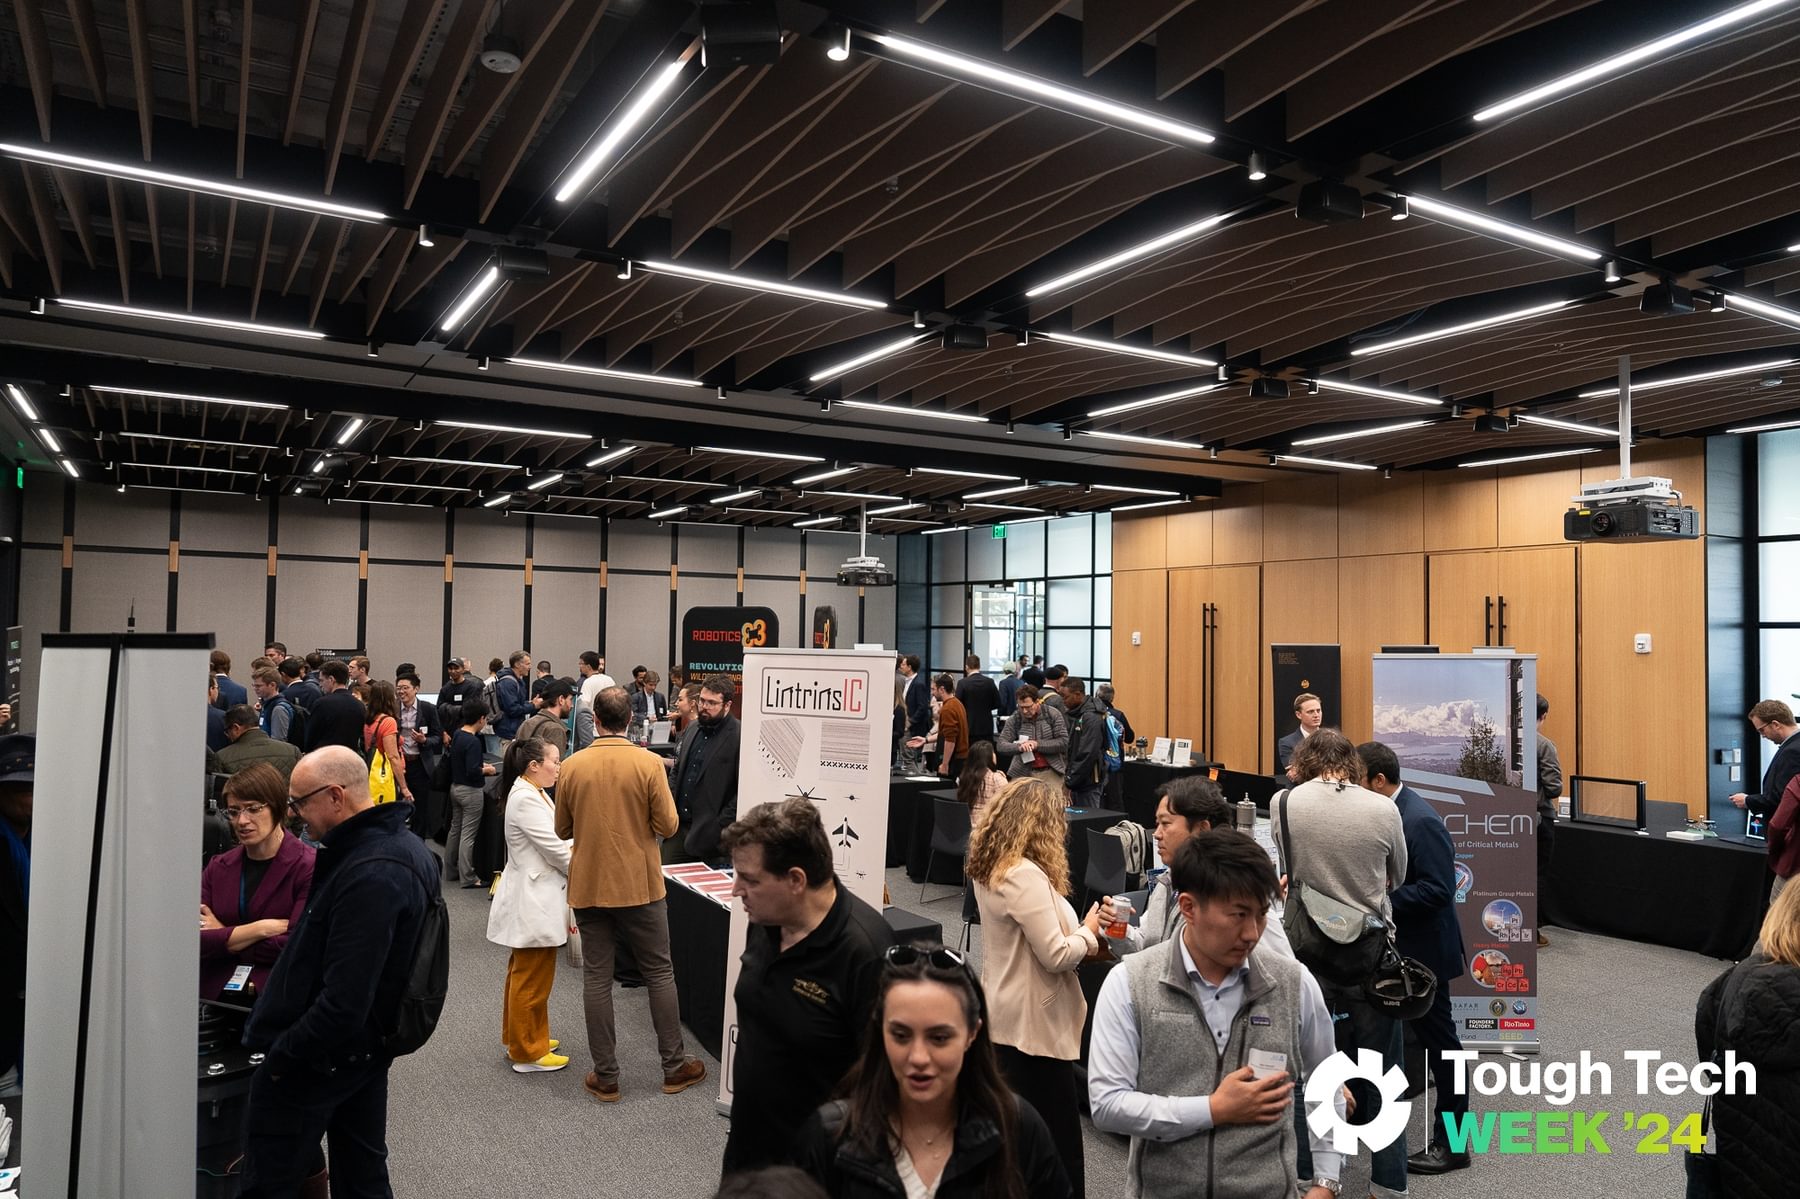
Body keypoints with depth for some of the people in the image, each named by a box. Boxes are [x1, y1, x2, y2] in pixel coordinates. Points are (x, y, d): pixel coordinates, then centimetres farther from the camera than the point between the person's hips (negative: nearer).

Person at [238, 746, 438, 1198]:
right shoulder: (404, 845, 2)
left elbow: (343, 1004, -30)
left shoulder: (369, 877, -30)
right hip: (369, 1047, 9)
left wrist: (281, 1056, -17)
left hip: (320, 1059, -9)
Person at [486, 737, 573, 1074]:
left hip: (533, 898, 11)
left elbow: (555, 841, 13)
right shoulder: (526, 799, -22)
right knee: (533, 980, 1)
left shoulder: (532, 795, 11)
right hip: (534, 902, -11)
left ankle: (519, 1037, 35)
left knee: (524, 975, 21)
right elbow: (555, 850, -20)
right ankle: (528, 1052, 12)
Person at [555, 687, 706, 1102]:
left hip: (588, 886, 2)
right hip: (640, 885, -2)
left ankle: (605, 1076, 15)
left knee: (596, 978, 9)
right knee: (659, 973, 11)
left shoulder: (573, 766, -5)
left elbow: (562, 829, 5)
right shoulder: (649, 763, -13)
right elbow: (668, 825, -10)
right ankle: (674, 1067, 19)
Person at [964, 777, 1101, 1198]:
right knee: (1059, 1139, 3)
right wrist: (1088, 932, -7)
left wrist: (1079, 930, 2)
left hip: (1007, 1016, 10)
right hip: (1034, 1022, -10)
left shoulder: (989, 867, 4)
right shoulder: (1025, 875, -25)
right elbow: (1055, 955, -25)